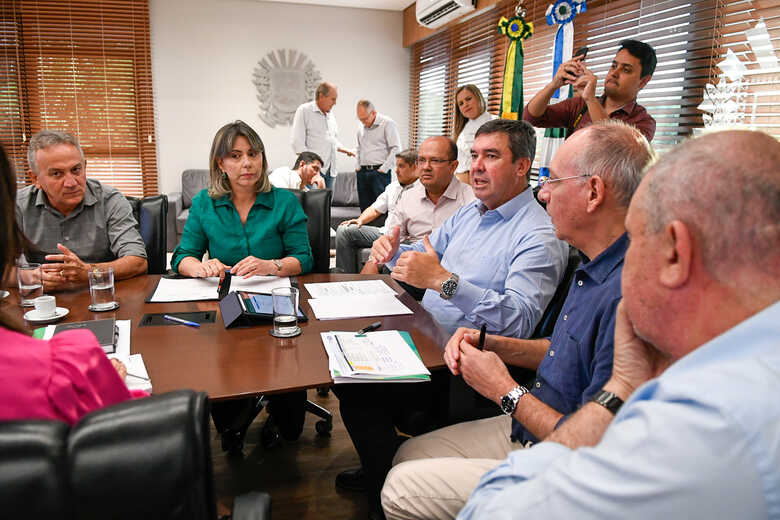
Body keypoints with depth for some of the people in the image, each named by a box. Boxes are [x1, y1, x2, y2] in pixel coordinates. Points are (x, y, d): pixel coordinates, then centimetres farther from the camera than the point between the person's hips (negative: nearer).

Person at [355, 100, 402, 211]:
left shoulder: (387, 123, -5)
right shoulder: (361, 127, 16)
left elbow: (396, 149, -10)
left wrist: (384, 169, -13)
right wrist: (358, 166, 16)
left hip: (379, 172, -6)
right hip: (362, 173, 6)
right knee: (364, 208, 6)